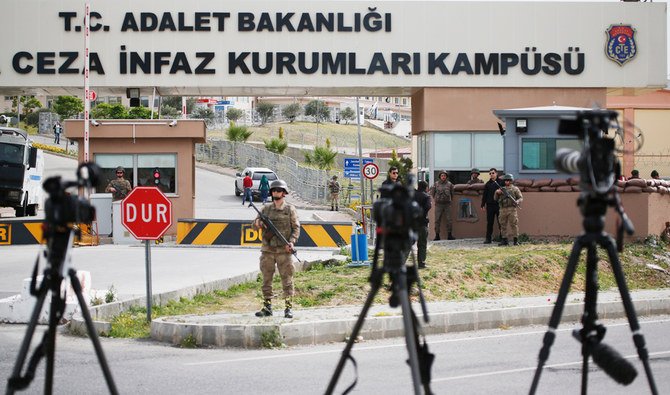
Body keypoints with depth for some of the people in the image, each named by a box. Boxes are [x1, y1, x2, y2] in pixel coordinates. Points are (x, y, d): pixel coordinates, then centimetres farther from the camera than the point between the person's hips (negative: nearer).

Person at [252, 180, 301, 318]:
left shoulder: (290, 209, 2)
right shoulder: (266, 209, 11)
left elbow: (296, 228, 1)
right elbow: (254, 225, 10)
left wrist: (292, 242, -14)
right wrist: (257, 224, -14)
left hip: (283, 251, -3)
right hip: (267, 250, 3)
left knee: (287, 280, -3)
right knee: (266, 280, 6)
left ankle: (288, 308, 0)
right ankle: (267, 307, 13)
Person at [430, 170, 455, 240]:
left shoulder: (449, 184, 5)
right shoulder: (436, 184, 4)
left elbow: (452, 193, 15)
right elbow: (432, 193, 13)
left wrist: (451, 200, 10)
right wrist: (435, 199, 8)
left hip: (447, 204, 0)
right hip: (438, 204, 0)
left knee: (449, 220, -1)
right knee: (437, 220, -2)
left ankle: (449, 235, 5)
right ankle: (437, 235, 2)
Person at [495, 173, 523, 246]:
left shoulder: (515, 189, 6)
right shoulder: (502, 189, 16)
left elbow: (521, 198, 3)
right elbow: (496, 198, 16)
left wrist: (517, 202, -18)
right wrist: (497, 193, -3)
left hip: (512, 209, -4)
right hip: (503, 209, 4)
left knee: (513, 224, -7)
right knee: (503, 225, 4)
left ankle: (516, 240, -5)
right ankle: (505, 240, 9)